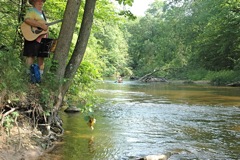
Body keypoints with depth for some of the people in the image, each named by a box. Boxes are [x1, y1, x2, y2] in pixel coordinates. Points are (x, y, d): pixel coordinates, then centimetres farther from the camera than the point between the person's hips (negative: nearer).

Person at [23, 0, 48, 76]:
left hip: (42, 38, 8)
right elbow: (27, 20, -27)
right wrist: (41, 25, -29)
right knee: (31, 55, -8)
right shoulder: (31, 11, -8)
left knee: (41, 55, 9)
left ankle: (41, 72, 15)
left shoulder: (42, 12, 19)